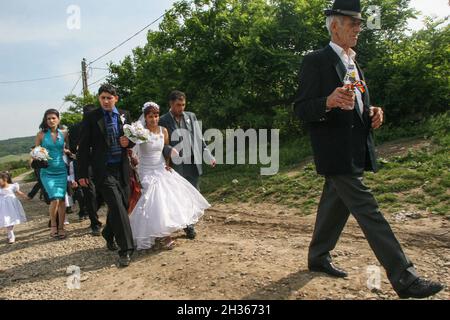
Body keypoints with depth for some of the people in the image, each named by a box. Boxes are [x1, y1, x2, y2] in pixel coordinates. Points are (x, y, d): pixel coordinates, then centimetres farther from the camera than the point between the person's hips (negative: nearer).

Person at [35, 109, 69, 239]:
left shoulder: (64, 134, 4)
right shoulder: (41, 134, -1)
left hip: (61, 171, 2)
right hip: (47, 172, -2)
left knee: (62, 199, 1)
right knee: (55, 199, -13)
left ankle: (61, 227, 14)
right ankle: (53, 225, 12)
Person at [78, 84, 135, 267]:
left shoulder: (124, 116, 7)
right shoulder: (91, 118, -3)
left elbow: (133, 140, 16)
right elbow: (84, 147, -2)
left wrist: (128, 142, -9)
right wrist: (82, 173, -4)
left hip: (122, 169, 5)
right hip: (103, 170, -4)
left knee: (122, 206, 14)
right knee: (118, 207, -11)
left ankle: (108, 235, 41)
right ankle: (126, 250, -5)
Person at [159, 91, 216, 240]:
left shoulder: (191, 116, 9)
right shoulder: (163, 121, -3)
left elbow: (200, 139, 11)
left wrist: (209, 157, 7)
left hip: (193, 163, 4)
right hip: (177, 165, -4)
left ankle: (189, 224, 26)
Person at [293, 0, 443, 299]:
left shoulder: (354, 63, 20)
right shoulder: (316, 61, -7)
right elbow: (302, 109, -13)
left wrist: (372, 112, 5)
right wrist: (329, 102, -32)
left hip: (357, 150, 9)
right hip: (336, 153, -9)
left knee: (335, 205, 17)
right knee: (368, 211, -8)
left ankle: (318, 257, 33)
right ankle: (404, 278, -1)